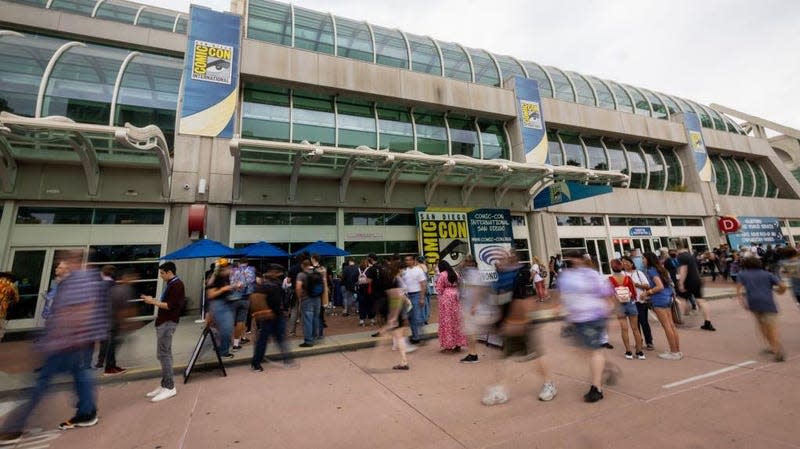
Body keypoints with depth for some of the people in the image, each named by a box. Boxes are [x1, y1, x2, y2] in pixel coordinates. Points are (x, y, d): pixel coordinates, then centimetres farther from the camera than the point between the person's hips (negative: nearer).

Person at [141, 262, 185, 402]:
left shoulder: (177, 285, -15)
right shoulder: (170, 284, 16)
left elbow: (170, 306, -19)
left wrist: (153, 302, -12)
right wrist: (152, 300, 13)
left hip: (168, 323, -10)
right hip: (163, 322, 10)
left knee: (163, 354, -8)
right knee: (163, 354, 13)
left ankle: (169, 387, -2)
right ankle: (165, 385, 21)